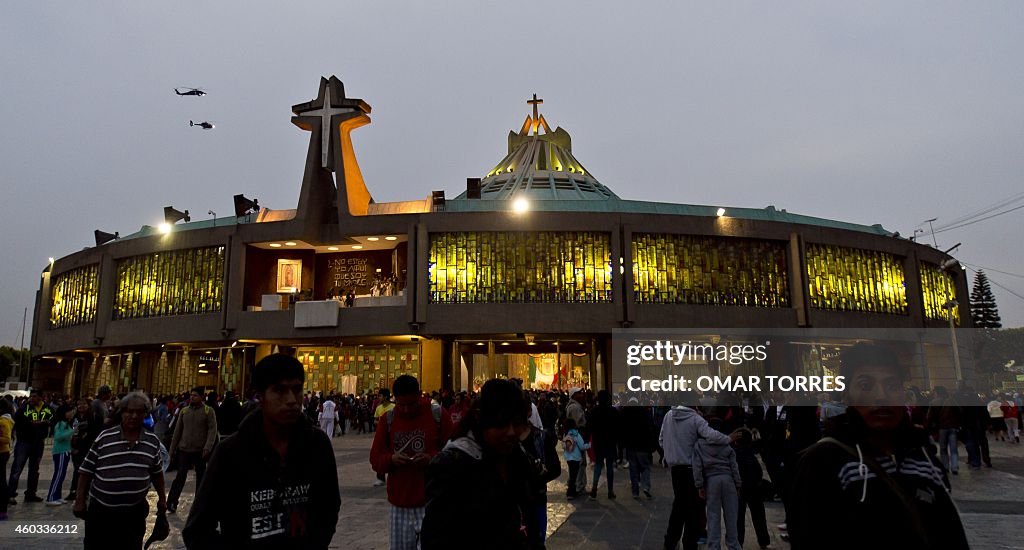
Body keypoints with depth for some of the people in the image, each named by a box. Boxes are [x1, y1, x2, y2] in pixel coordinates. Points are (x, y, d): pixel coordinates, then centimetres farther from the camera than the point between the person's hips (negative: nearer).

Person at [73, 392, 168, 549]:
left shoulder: (153, 441, 2)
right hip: (101, 510, -1)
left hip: (134, 512, 2)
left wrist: (162, 498, 14)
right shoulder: (105, 437, -6)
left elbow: (157, 472, 12)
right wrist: (80, 501, -3)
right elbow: (86, 471, 0)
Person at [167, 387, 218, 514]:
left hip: (200, 451, -2)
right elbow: (177, 431, 11)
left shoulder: (208, 411, -4)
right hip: (184, 450, 2)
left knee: (201, 477, 9)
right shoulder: (184, 411, 7)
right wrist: (172, 449, 9)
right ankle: (171, 503, 2)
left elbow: (212, 430, -10)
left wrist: (208, 446, -22)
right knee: (180, 476, -3)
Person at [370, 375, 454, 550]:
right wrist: (391, 459, -15)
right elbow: (375, 459, 6)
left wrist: (432, 458, -19)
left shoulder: (438, 415, -4)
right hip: (400, 502, 3)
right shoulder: (387, 419, 4)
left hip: (432, 500, -3)